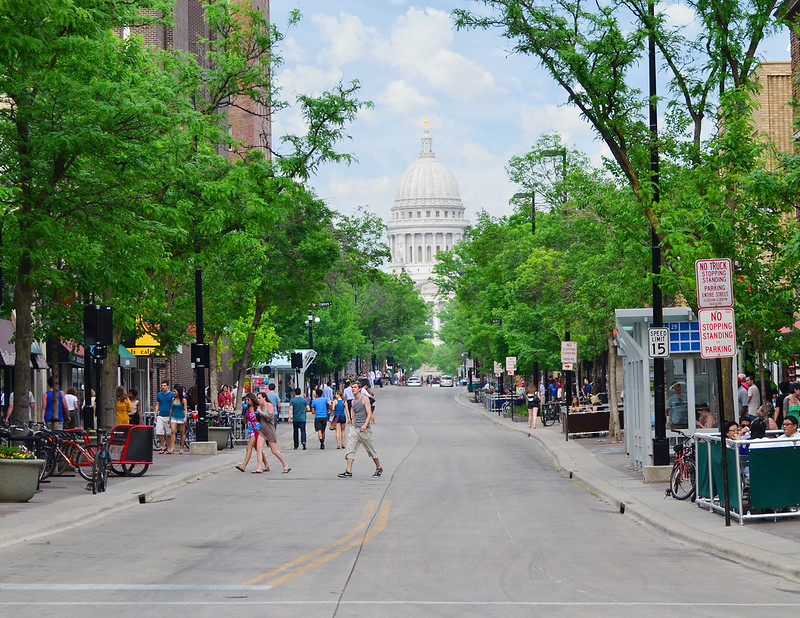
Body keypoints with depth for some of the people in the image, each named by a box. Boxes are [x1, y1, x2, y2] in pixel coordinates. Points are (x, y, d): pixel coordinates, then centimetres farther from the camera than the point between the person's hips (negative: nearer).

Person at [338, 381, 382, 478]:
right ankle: (349, 471, -15)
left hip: (365, 429, -6)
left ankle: (379, 468, 24)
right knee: (349, 448, -10)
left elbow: (369, 414, -13)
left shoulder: (365, 399, -5)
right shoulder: (353, 401, 14)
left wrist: (365, 425, -25)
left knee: (371, 450, 6)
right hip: (355, 428, 6)